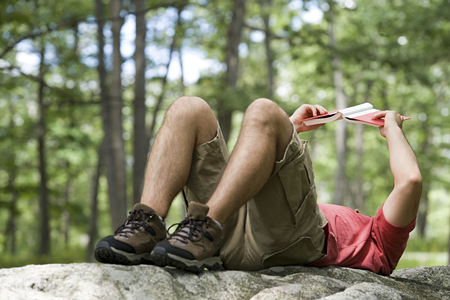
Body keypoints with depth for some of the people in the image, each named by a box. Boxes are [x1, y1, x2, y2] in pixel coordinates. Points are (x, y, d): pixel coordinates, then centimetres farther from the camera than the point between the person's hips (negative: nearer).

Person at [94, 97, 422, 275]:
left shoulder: (377, 243, 30)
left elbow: (410, 182, 11)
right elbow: (249, 174, 51)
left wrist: (393, 129, 28)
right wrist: (292, 127, 49)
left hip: (283, 239, -6)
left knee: (262, 111, -22)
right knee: (189, 109, -7)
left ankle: (205, 228, -38)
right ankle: (147, 227, -28)